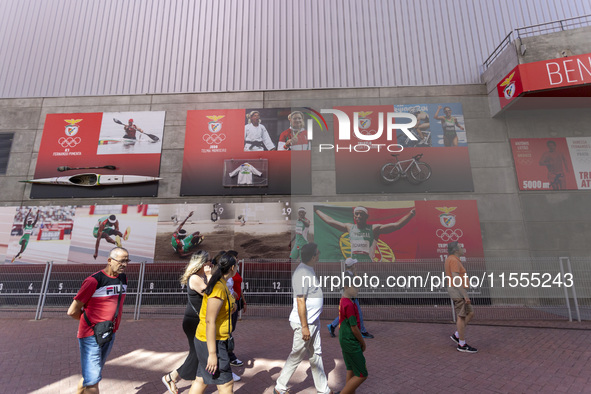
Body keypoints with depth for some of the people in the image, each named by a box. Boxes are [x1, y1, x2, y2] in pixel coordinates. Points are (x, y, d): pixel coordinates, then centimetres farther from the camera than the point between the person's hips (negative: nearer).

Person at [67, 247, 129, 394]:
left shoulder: (123, 279, 3)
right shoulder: (94, 280, -19)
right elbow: (72, 311, -13)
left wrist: (111, 324, 9)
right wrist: (90, 321, 0)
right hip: (91, 336, -6)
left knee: (92, 375, 21)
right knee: (93, 381, -1)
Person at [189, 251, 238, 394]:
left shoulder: (221, 284, 5)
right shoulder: (218, 288, -24)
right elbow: (209, 321, -24)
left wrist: (231, 308, 2)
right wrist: (212, 354, -21)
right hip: (211, 342, -9)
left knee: (202, 380, 21)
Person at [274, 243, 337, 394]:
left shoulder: (309, 270, 7)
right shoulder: (302, 273, -24)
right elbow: (300, 301, -24)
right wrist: (304, 326, -21)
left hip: (313, 321, 9)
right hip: (304, 323, -9)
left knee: (316, 355, 18)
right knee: (296, 357, 7)